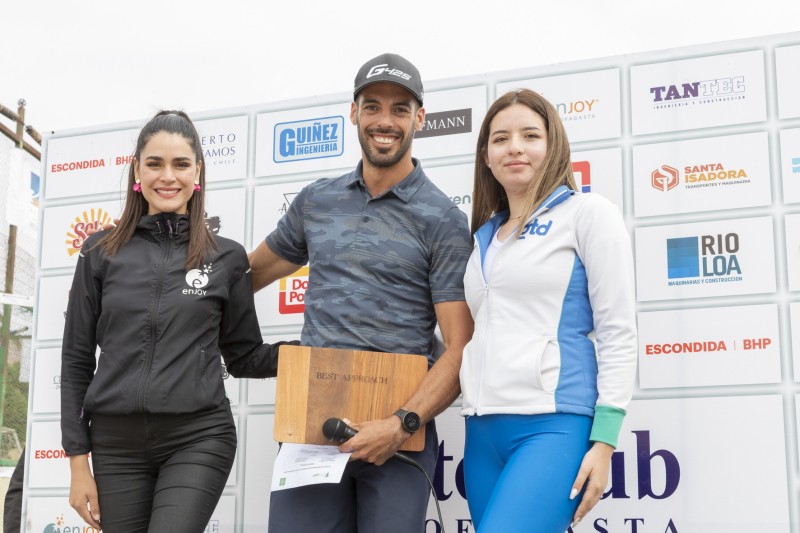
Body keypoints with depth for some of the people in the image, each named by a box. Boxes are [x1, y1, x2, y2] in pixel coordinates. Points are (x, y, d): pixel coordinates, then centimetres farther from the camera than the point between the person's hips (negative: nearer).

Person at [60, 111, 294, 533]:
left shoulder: (226, 257, 5)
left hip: (198, 439, -1)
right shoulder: (101, 253, 6)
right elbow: (77, 359, 7)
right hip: (116, 442, 2)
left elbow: (244, 357, 10)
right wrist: (78, 461, 3)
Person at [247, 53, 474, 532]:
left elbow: (461, 350, -7)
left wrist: (403, 424, -17)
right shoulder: (316, 201, 12)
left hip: (399, 432, -3)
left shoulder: (443, 220, -1)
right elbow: (254, 271, 28)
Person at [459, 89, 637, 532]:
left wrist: (603, 441, -11)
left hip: (554, 426, -6)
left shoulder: (587, 213, 1)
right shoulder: (485, 235, 17)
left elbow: (618, 332, -5)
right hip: (482, 431, 6)